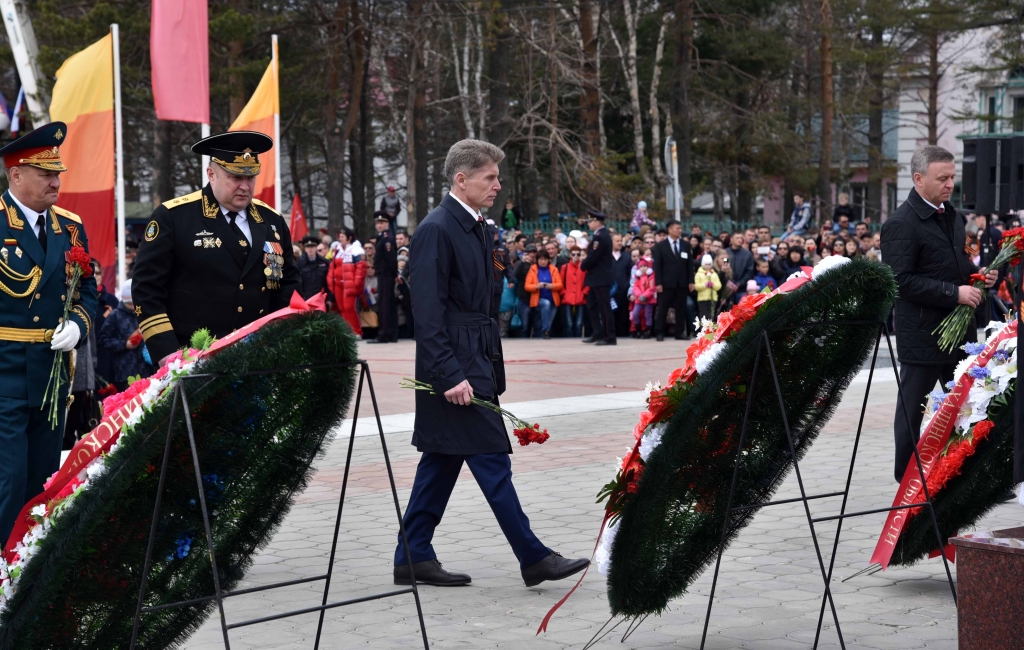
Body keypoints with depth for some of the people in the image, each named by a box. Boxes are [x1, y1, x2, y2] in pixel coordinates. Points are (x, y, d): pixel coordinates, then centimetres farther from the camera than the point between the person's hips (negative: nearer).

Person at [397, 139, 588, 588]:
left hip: (474, 361, 10)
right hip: (455, 366, -10)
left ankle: (412, 558, 17)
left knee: (441, 460, 11)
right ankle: (532, 558, 0)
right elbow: (428, 311, -18)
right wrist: (450, 376, -22)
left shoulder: (473, 227, 15)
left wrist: (491, 369, 16)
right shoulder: (436, 230, -14)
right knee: (492, 460, -5)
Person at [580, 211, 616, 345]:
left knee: (604, 308, -6)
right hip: (597, 278, 11)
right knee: (592, 306, 15)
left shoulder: (600, 237, -19)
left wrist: (583, 265, -6)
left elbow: (593, 257, -23)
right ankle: (598, 333, 19)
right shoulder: (602, 234, 14)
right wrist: (585, 263, 3)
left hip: (600, 279, -11)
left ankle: (609, 337, -2)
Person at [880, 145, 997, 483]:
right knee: (912, 409, 4)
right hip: (922, 334, -8)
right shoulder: (900, 224, -15)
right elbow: (901, 280, -20)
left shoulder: (951, 214, 12)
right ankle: (907, 478, 15)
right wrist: (954, 293, -23)